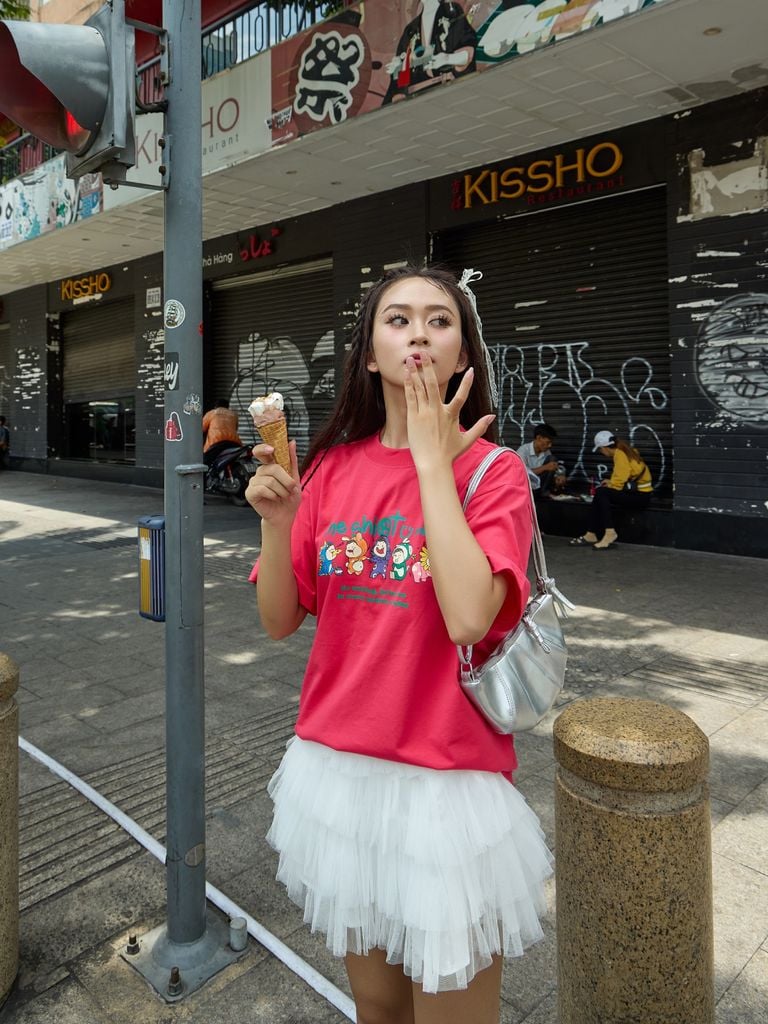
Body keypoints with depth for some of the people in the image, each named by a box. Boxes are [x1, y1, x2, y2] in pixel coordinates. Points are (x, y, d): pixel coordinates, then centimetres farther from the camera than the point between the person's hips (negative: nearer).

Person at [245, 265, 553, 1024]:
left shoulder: (493, 471, -10)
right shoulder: (333, 468, 1)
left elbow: (469, 618, -27)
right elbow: (280, 621, 1)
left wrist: (432, 461, -21)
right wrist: (277, 521, -16)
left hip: (446, 780, -3)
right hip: (337, 767, 4)